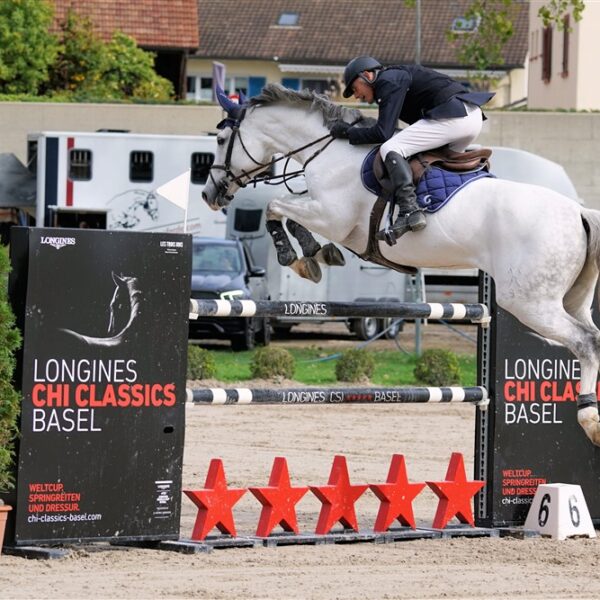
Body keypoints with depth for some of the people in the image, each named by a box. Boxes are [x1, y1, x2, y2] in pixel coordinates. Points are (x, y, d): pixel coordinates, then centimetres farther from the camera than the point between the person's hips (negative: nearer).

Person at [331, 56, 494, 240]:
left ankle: (410, 211, -28)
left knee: (390, 148, -15)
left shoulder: (389, 82, -3)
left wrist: (348, 132, 2)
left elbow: (383, 133, -11)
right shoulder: (396, 77, 27)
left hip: (451, 117, -10)